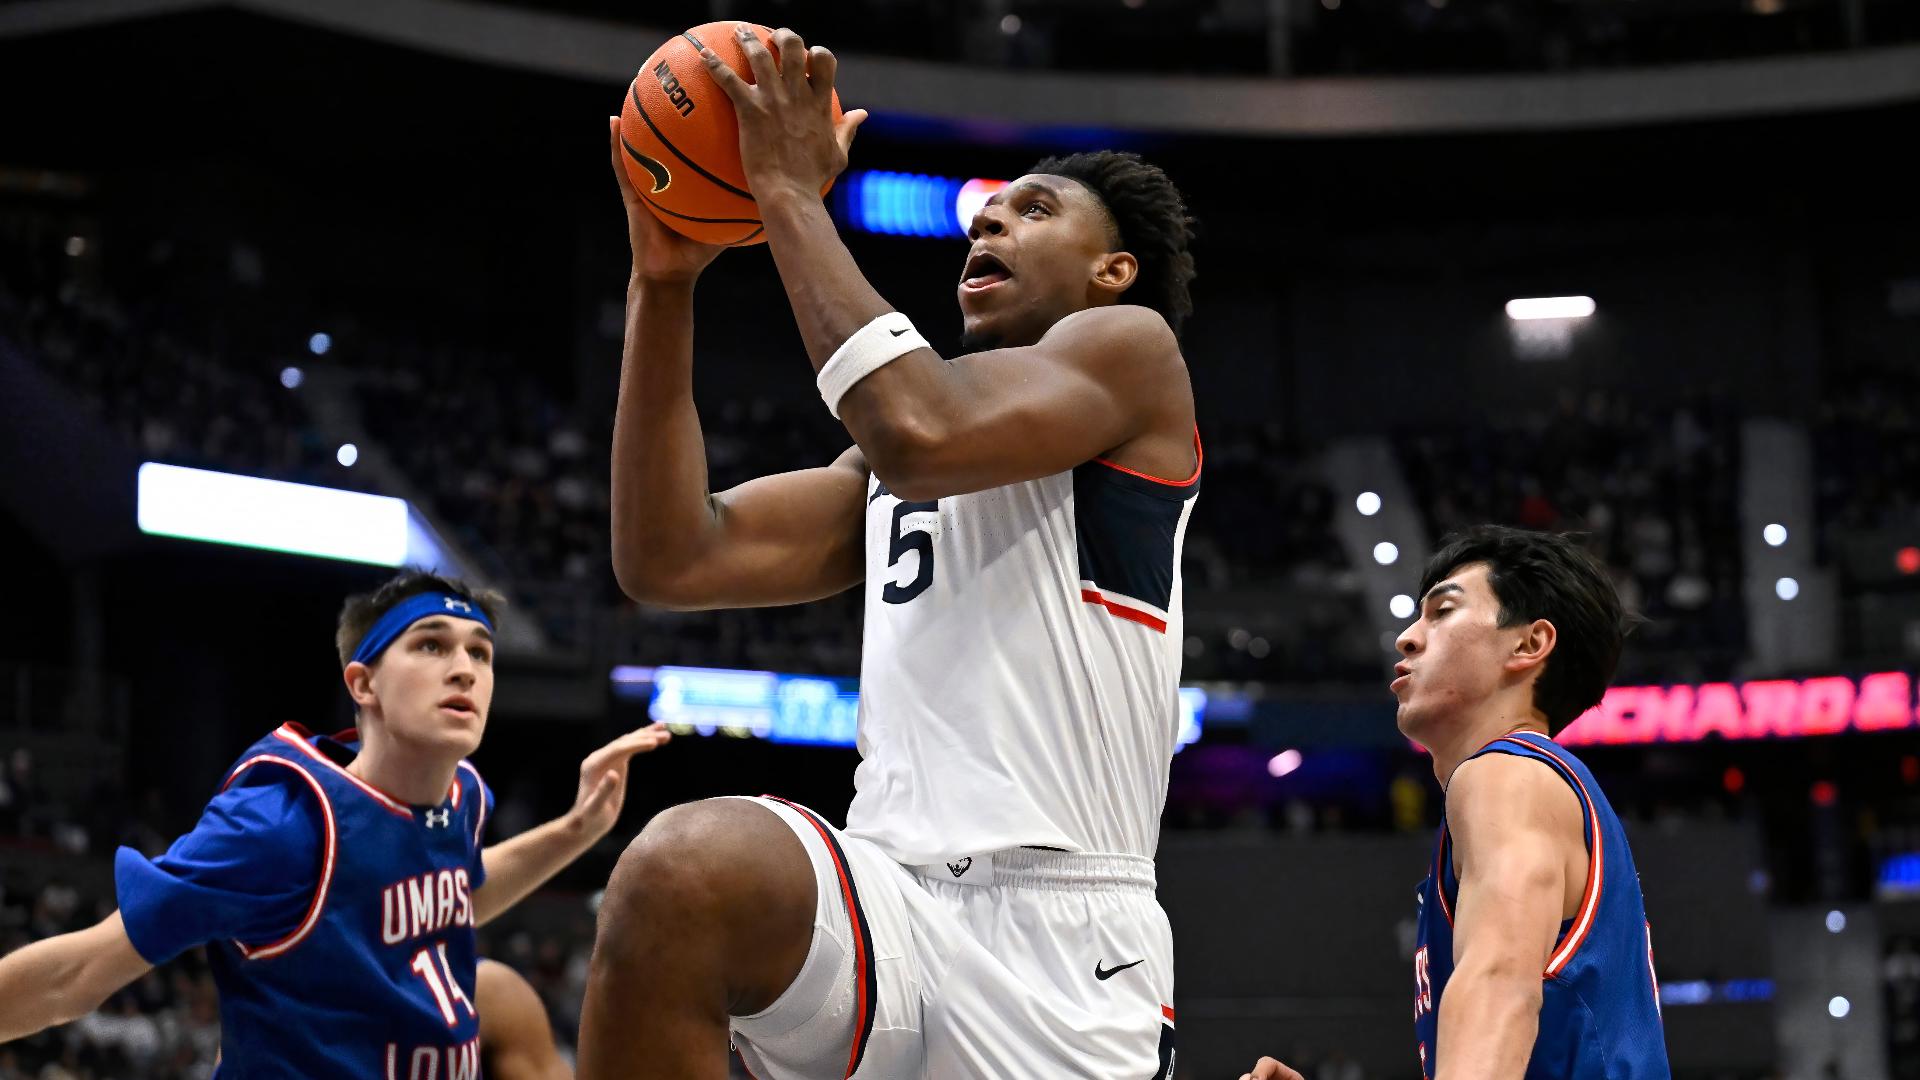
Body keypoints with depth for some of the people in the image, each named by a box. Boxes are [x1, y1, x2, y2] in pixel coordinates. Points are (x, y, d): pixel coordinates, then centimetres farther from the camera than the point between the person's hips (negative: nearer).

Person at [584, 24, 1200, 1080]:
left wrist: (792, 194, -4)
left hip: (1063, 943, -4)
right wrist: (664, 281, 12)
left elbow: (919, 435, -13)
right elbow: (671, 560, 14)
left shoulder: (1131, 349, 7)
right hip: (894, 902, 4)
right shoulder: (884, 472, 27)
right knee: (681, 871, -29)